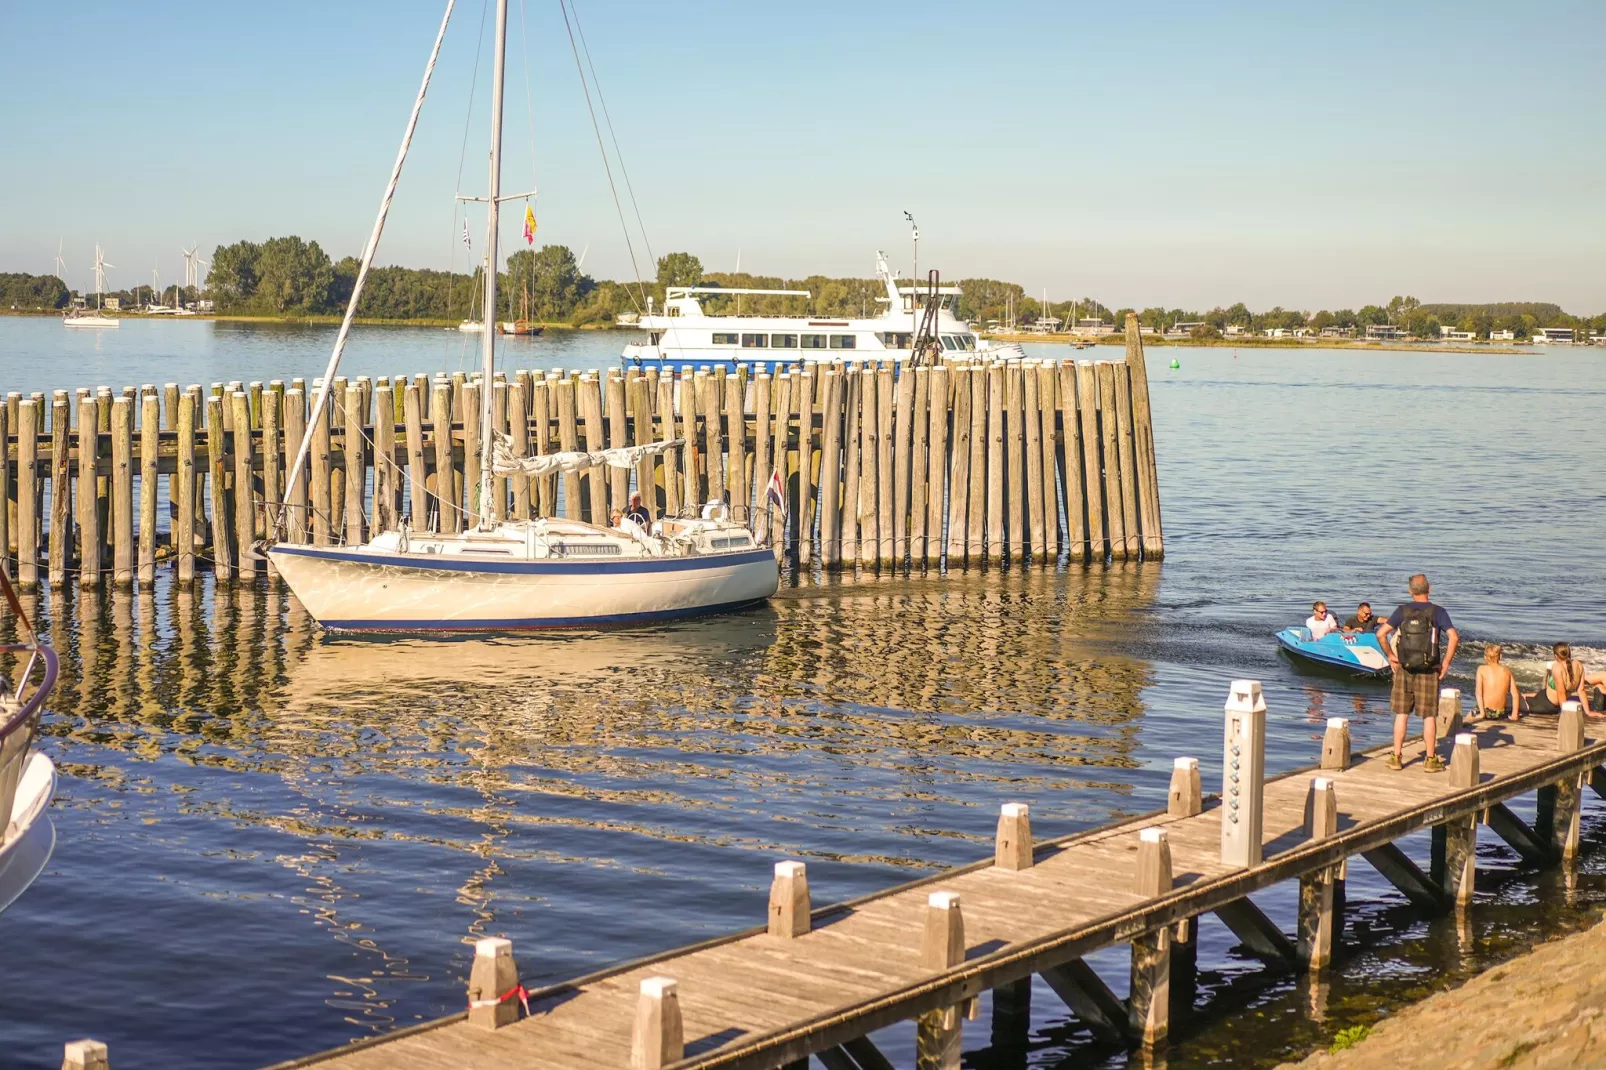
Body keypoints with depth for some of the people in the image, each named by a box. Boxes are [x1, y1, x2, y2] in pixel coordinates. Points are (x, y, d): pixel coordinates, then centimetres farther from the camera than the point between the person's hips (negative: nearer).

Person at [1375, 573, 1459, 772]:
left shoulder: (1402, 611, -1)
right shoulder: (1437, 612, -6)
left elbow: (1381, 633, -7)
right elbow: (1454, 637, -17)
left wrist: (1390, 656, 4)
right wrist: (1446, 662, -7)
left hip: (1404, 668, 2)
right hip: (1429, 671, -1)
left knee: (1401, 714, 8)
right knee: (1429, 716, 5)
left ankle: (1397, 757, 11)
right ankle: (1431, 760, 9)